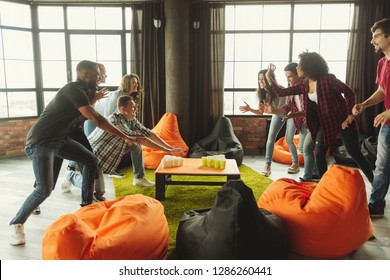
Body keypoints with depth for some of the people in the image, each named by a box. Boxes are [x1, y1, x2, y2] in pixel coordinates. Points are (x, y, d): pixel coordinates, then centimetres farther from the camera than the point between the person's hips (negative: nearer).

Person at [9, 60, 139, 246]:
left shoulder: (81, 91, 8)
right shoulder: (74, 89, -21)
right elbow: (97, 120, -23)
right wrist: (125, 137, -18)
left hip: (59, 139, 10)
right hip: (40, 142, -10)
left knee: (91, 160, 8)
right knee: (45, 190, -18)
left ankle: (87, 205, 19)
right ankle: (17, 224, 5)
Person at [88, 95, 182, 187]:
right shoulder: (116, 121, -31)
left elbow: (148, 133, -6)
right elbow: (141, 139, -35)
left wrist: (170, 147, -14)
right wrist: (166, 150, -33)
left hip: (107, 152, 8)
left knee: (136, 144, -1)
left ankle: (139, 178, 9)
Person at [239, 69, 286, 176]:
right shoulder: (262, 92, -16)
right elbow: (260, 112, -13)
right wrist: (250, 109, -31)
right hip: (277, 115, 5)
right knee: (270, 138, -7)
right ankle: (267, 165, -2)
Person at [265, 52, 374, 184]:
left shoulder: (327, 79, -18)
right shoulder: (304, 85, 2)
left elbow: (349, 93, -16)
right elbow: (281, 92, 4)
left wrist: (350, 115, -17)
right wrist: (268, 77, 0)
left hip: (342, 120, -6)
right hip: (325, 123, 6)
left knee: (355, 153, 0)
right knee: (319, 154, 0)